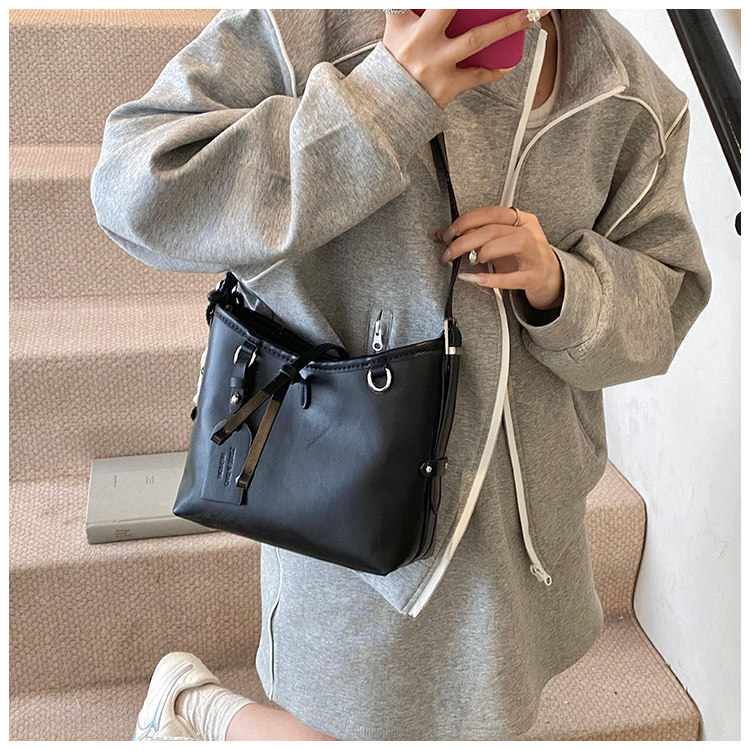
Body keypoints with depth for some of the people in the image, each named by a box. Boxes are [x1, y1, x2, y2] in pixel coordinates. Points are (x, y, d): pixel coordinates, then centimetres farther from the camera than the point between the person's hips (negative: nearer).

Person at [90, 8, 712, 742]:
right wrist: (374, 105, -32)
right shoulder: (311, 24, -18)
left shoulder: (631, 92, -5)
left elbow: (665, 300, 2)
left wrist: (560, 285, -22)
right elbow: (138, 192, -24)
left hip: (528, 510, 6)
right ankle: (187, 697, 41)